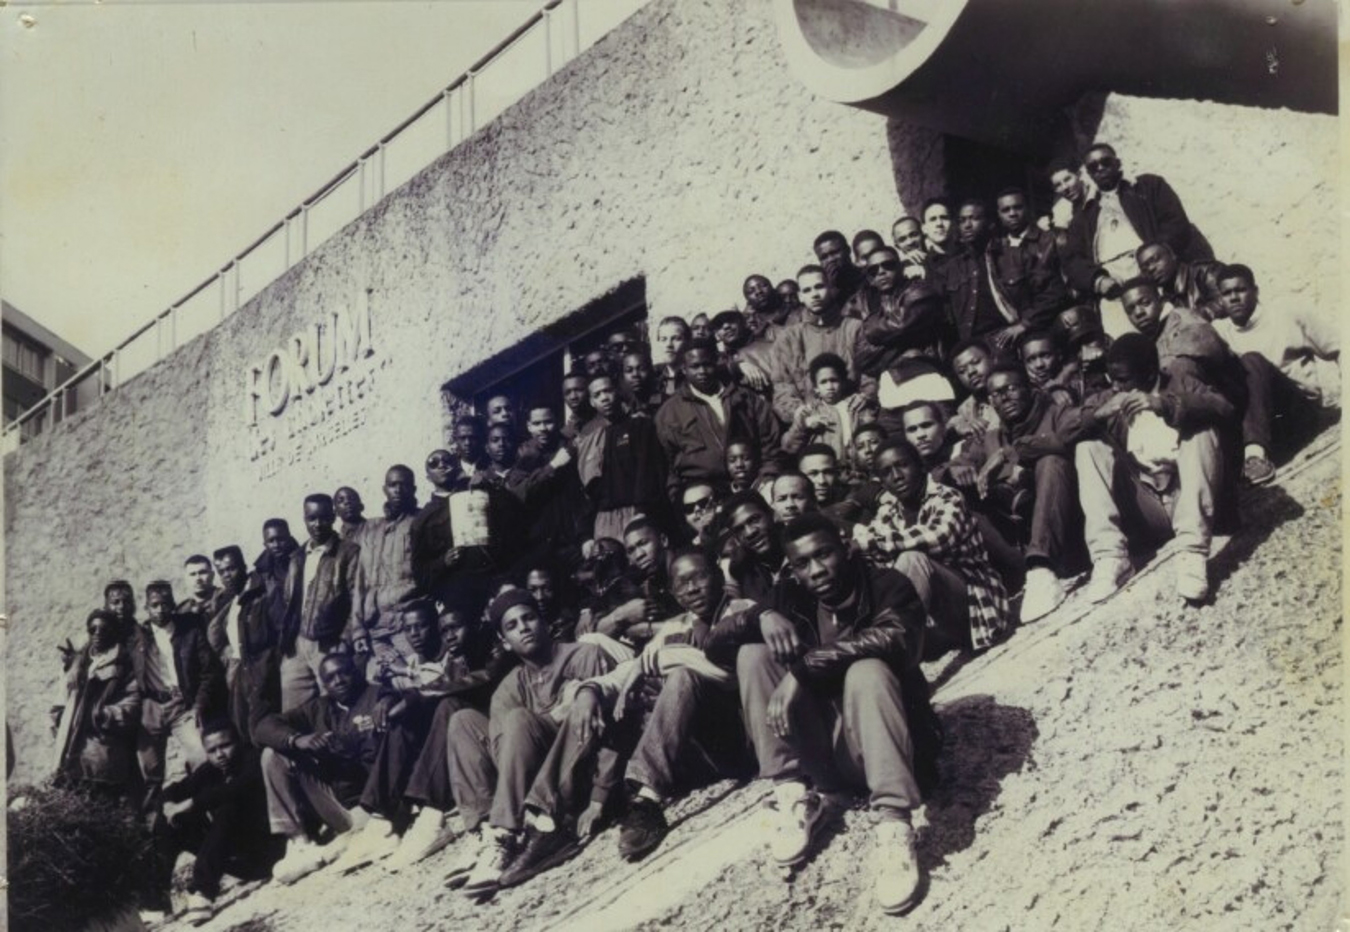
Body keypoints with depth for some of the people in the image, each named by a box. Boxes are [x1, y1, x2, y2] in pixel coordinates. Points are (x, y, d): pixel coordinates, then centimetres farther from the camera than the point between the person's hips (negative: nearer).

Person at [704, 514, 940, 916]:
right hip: (818, 752, 4)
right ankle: (796, 792, -17)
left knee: (867, 671, -33)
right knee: (752, 655, -12)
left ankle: (894, 827, -41)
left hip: (873, 746, -4)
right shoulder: (791, 598, 4)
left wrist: (800, 670, -35)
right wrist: (761, 618, -19)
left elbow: (896, 640, -30)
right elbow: (714, 644, 2)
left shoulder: (887, 587, -8)